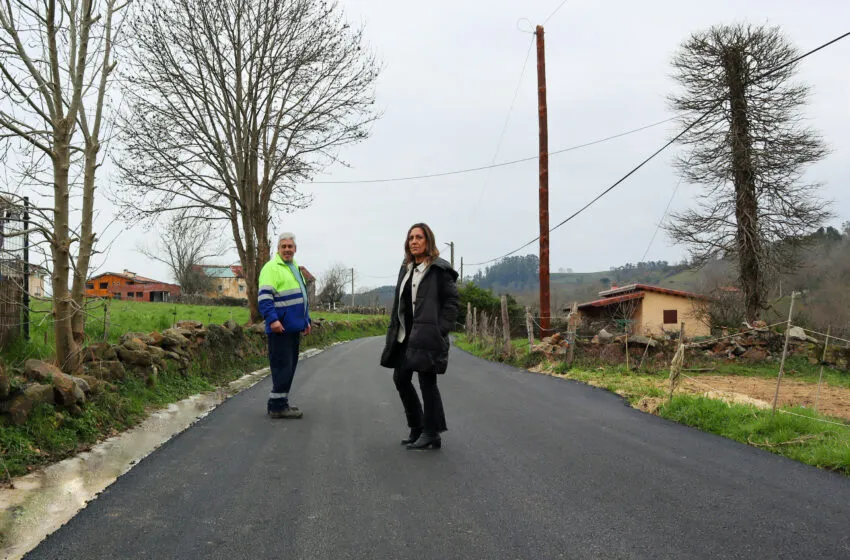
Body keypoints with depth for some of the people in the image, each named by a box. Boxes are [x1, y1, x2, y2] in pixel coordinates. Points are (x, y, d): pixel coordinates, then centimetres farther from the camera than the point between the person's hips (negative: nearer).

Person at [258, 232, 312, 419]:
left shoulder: (295, 268, 21)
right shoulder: (272, 267, -8)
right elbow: (264, 297, -18)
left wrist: (307, 320, 25)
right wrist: (272, 319, -27)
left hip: (293, 327, 9)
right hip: (280, 328, -9)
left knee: (289, 366, 12)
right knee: (282, 366, -8)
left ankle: (281, 403, 20)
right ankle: (278, 406, -2)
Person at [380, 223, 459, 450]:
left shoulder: (439, 269, -6)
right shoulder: (406, 269, 16)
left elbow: (451, 302, -10)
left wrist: (439, 331, -17)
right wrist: (394, 332, 12)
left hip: (427, 337, -8)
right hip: (406, 336, 8)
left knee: (427, 382, -3)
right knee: (400, 378, 10)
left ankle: (431, 434, 8)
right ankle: (417, 429, 23)